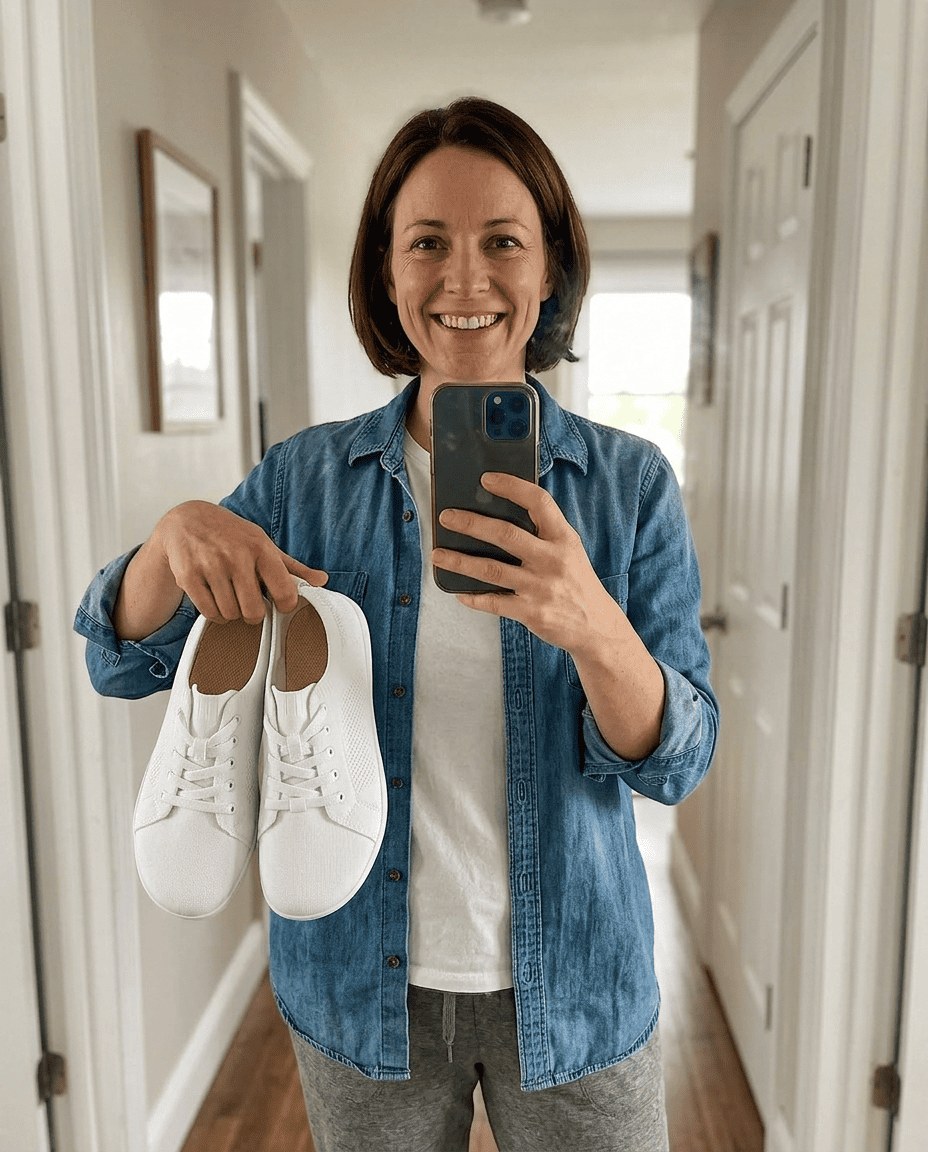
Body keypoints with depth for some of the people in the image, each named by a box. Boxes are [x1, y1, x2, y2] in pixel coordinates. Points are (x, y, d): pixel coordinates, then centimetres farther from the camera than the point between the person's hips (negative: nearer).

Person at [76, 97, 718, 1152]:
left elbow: (678, 762, -13)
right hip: (362, 982, 1)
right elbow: (121, 662, -3)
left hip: (570, 983, 0)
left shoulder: (630, 483, -9)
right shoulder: (308, 478, -6)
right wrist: (175, 535, -24)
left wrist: (593, 627, -34)